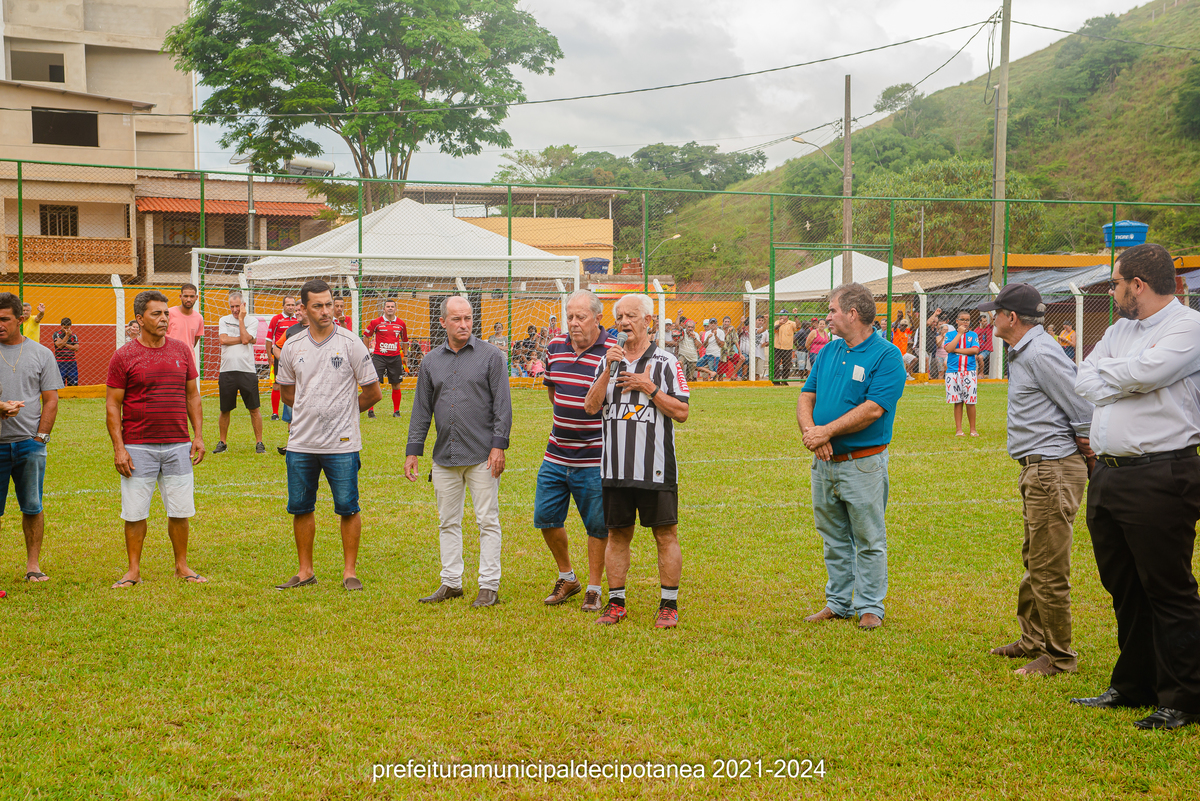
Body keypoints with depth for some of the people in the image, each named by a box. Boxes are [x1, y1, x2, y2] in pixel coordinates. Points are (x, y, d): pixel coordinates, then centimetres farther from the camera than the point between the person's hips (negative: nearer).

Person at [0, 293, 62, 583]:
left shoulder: (40, 353, 8)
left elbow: (50, 400, 7)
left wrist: (40, 436, -1)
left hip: (30, 442, 1)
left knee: (32, 507, 4)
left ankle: (33, 564, 12)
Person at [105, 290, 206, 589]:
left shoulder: (181, 351, 8)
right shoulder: (123, 357, -3)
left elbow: (192, 395, 14)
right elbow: (112, 404, -2)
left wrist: (198, 435, 7)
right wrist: (118, 447, -8)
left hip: (178, 445, 3)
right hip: (138, 447, -3)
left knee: (180, 511, 6)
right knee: (134, 513, 3)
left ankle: (182, 566, 20)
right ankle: (134, 570, 16)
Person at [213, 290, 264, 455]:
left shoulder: (252, 321, 6)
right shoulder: (224, 320, 12)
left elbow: (246, 339, -10)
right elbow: (223, 340, -4)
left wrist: (241, 319, -5)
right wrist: (243, 339, -5)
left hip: (247, 371, -2)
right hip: (227, 371, 2)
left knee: (254, 409, -1)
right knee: (225, 410, 7)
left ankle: (259, 442, 6)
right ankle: (222, 443, 19)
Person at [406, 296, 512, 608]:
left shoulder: (491, 357, 0)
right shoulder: (431, 361, 12)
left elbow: (502, 405, -3)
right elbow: (422, 409, 14)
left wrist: (499, 445, -11)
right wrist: (413, 450, 9)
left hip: (481, 455, -4)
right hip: (444, 456, 4)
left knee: (487, 521, -1)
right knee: (447, 522, 10)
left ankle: (489, 586, 4)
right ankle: (451, 582, 19)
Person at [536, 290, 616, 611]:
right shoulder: (556, 347, 5)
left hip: (594, 457, -5)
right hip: (556, 453, 5)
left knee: (597, 525, 4)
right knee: (545, 516, 8)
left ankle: (593, 589, 20)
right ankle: (567, 578, 28)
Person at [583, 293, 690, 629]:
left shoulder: (665, 362, 1)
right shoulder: (610, 361, 12)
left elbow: (681, 412, -5)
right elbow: (591, 407, 0)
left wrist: (649, 388, -13)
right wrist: (608, 371, -10)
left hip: (655, 468, -4)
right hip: (615, 468, 4)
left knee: (666, 535, 0)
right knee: (617, 535, 9)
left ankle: (669, 605, 9)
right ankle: (616, 602, 19)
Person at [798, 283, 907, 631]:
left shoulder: (886, 356, -10)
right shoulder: (829, 351, 11)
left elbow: (873, 409, -20)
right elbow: (806, 396, 9)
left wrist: (826, 431, -19)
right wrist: (809, 431, -11)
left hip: (863, 463, -7)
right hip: (824, 462, 7)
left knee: (868, 541, 3)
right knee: (834, 538, 15)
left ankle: (870, 608, 13)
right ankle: (838, 602, 26)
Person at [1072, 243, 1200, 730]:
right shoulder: (1119, 329, 17)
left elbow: (1144, 372, -22)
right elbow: (1084, 383, 8)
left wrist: (1105, 370, -2)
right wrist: (1127, 381, -10)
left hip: (1159, 480, -8)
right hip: (1108, 475, 8)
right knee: (1123, 589, 16)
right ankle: (1133, 687, 29)